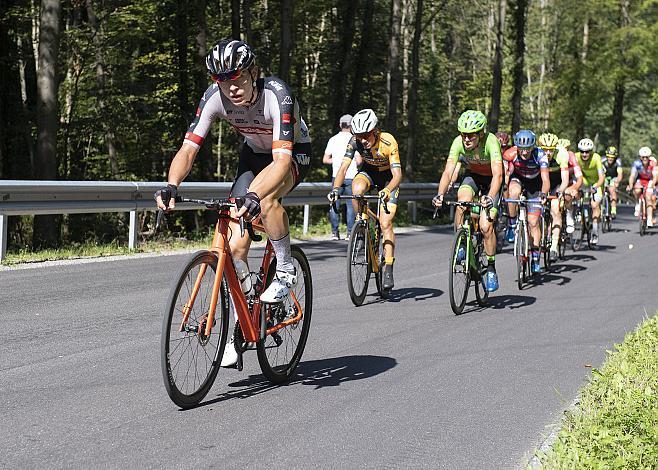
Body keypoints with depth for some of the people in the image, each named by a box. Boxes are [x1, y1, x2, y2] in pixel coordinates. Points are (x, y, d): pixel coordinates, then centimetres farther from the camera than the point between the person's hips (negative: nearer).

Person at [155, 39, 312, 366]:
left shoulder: (277, 96, -36)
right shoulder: (214, 97, -24)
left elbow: (282, 159, -45)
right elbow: (188, 148, -26)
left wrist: (255, 196, -62)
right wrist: (171, 186, -46)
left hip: (293, 153, -4)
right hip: (253, 153, 4)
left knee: (262, 196, -39)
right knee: (236, 244, -10)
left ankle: (285, 271, -15)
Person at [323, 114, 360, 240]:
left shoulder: (333, 140, 4)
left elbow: (325, 159, 3)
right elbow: (359, 160, -10)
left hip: (337, 176, 2)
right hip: (351, 177, -2)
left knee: (334, 204, 9)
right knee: (351, 205, 6)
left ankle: (335, 232, 6)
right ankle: (350, 232, 5)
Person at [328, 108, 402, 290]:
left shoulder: (388, 142, -32)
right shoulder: (355, 141, -24)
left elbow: (397, 174, -36)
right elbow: (343, 167, -28)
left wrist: (387, 190, -55)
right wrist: (335, 188, -45)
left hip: (388, 177, -3)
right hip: (368, 172, 3)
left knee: (385, 224, -13)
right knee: (357, 189, -35)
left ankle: (388, 270, -7)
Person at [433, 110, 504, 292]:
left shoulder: (491, 141, -34)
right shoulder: (459, 142, -25)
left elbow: (498, 174, -43)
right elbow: (448, 172, -29)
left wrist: (490, 197, -59)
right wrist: (440, 194, -46)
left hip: (491, 180, -3)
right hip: (472, 176, 3)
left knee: (486, 226, -16)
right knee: (462, 201, -31)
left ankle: (491, 268, 3)